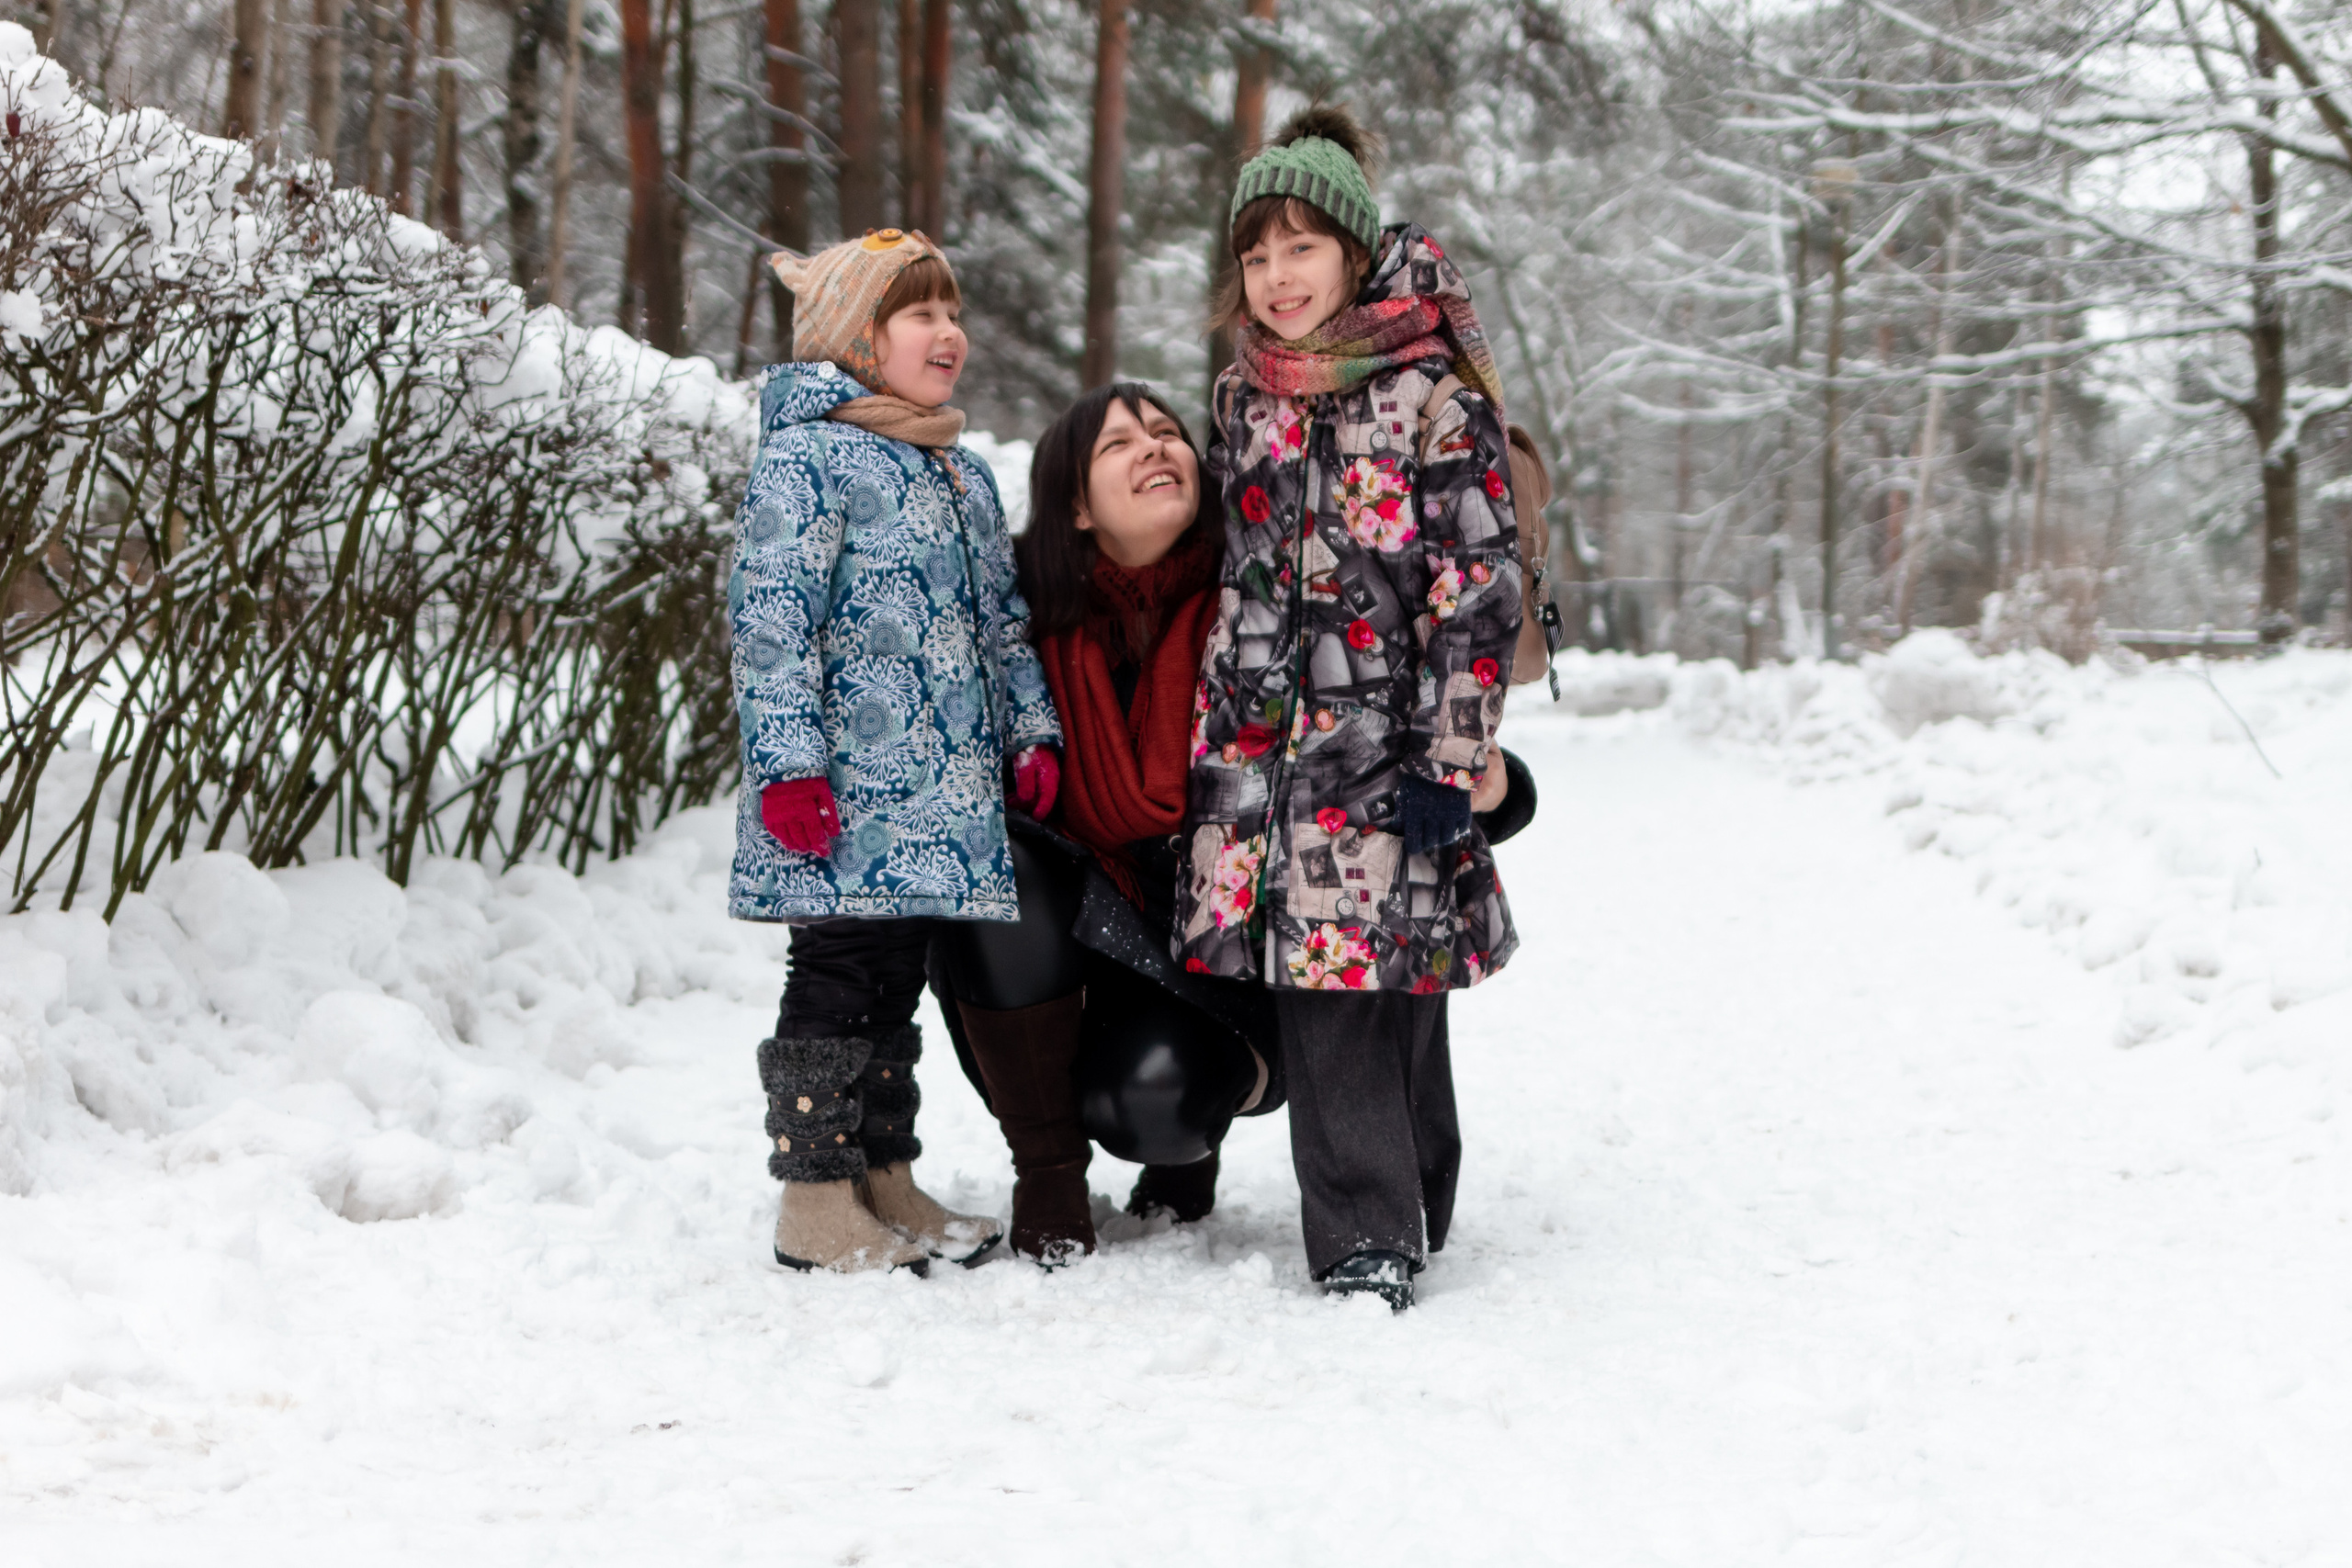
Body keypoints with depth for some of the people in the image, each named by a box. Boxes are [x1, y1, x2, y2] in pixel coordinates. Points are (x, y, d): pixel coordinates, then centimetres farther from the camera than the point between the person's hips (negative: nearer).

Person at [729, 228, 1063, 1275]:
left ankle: (886, 1179, 21)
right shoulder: (807, 458, -8)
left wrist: (1031, 730, 15)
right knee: (840, 974, -4)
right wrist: (788, 762, -19)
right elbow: (771, 617, -14)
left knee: (895, 978, 13)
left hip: (943, 794, 8)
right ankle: (816, 1200, 3)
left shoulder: (965, 474, 20)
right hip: (847, 798, -8)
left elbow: (1002, 617, 25)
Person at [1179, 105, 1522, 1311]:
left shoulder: (1433, 392, -4)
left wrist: (1450, 760, -12)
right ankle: (1368, 1233, 8)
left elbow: (1481, 584, -7)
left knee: (1373, 969, -8)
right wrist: (1206, 752, 20)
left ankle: (1378, 1239, 0)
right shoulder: (1242, 397, 14)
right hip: (1258, 748, 5)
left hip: (1382, 738, -5)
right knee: (1315, 980, 1)